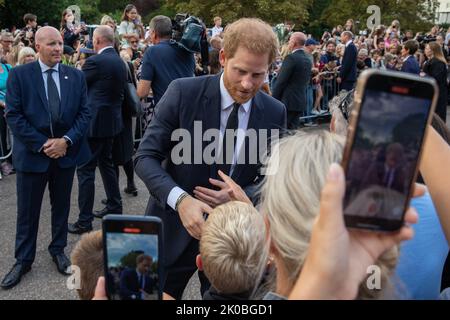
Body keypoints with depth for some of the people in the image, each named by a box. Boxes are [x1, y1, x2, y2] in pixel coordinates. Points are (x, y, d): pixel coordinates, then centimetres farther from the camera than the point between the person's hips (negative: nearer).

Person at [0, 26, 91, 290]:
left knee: (61, 206, 15)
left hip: (66, 152, 2)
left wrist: (67, 141, -13)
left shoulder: (76, 76, 4)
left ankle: (58, 249, 34)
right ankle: (24, 260, 23)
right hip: (32, 152, -2)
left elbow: (84, 113, 1)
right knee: (27, 211, 7)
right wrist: (42, 145, -14)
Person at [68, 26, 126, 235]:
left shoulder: (96, 61, -16)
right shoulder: (120, 62, 9)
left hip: (95, 122, -9)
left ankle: (84, 221, 1)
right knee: (106, 162, 22)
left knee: (86, 169, -3)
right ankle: (114, 206, 32)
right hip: (112, 120, 9)